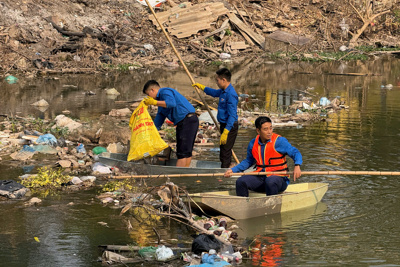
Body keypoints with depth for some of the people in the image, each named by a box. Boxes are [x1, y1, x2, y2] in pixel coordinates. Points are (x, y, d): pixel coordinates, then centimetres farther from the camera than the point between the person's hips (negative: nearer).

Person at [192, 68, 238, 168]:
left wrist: (225, 132, -31)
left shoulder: (231, 94, -23)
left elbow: (232, 115, -27)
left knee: (225, 152, -10)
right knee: (223, 151, 17)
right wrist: (201, 87, 43)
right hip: (224, 125, 10)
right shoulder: (223, 91, 8)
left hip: (230, 126, -10)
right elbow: (215, 93, 34)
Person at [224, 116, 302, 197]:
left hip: (278, 177, -5)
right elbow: (248, 161, 25)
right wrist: (233, 170, 17)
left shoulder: (279, 141, -8)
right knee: (240, 182, -18)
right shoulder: (253, 143, 8)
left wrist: (297, 166, -31)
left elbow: (295, 153, -10)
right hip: (260, 177, 5)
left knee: (270, 182, -39)